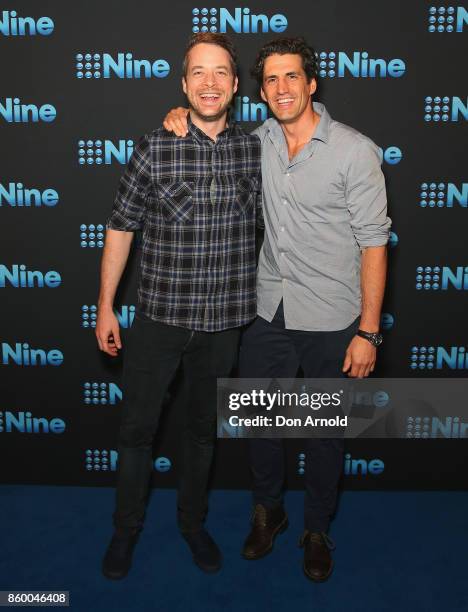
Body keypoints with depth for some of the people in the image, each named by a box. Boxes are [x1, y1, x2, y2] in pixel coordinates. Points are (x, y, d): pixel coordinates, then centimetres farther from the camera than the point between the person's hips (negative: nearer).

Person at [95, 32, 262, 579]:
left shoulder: (254, 150, -1)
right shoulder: (154, 148, -8)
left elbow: (264, 221, 12)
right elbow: (120, 228, -2)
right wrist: (105, 308, -1)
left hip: (224, 320, 2)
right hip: (159, 315, -1)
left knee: (204, 429, 18)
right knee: (136, 427, 11)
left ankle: (192, 521, 41)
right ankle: (126, 527, 36)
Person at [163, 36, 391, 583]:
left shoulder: (355, 151, -11)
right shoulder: (260, 141, 3)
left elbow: (373, 242, -11)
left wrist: (368, 332, -14)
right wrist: (182, 118, 1)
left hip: (330, 321, -4)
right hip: (268, 313, 4)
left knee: (325, 432, 12)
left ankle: (317, 530, 37)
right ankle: (268, 511, 42)